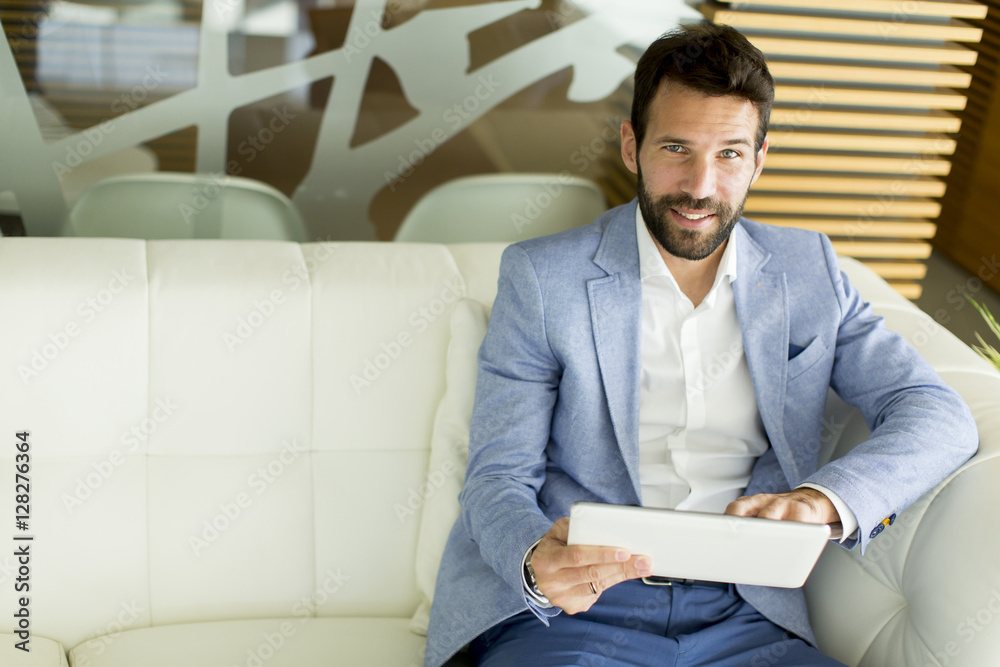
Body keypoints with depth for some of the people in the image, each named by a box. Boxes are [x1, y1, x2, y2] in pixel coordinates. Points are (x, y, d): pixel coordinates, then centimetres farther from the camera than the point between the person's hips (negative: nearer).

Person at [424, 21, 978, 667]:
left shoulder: (809, 271, 10)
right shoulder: (541, 276, 2)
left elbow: (940, 415, 4)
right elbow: (499, 477, 0)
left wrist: (824, 498, -18)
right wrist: (537, 561, -25)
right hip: (569, 611, -3)